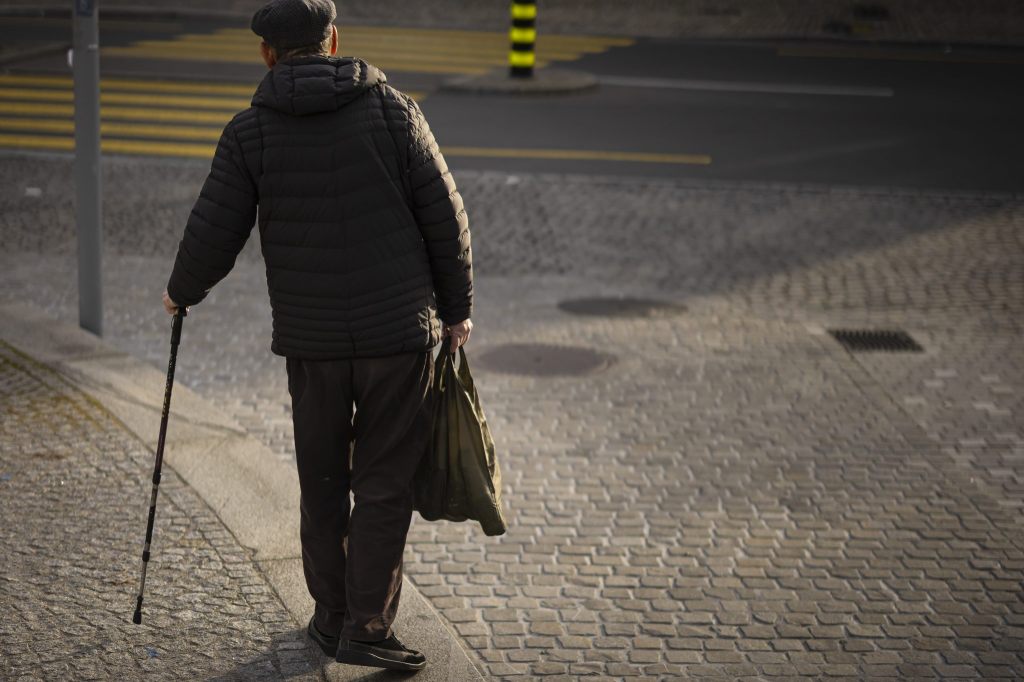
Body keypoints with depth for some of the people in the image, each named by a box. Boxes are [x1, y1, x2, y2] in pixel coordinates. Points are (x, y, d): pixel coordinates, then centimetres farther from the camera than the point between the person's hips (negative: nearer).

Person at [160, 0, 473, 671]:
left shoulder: (250, 131, -1)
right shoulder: (391, 108, -2)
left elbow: (214, 233, 0)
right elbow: (445, 217, -2)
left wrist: (181, 293, 20)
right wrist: (457, 308, 8)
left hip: (310, 339, 1)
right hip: (400, 331, -1)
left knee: (322, 482, 16)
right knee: (384, 483, 5)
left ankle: (332, 617, 25)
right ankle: (368, 628, 4)